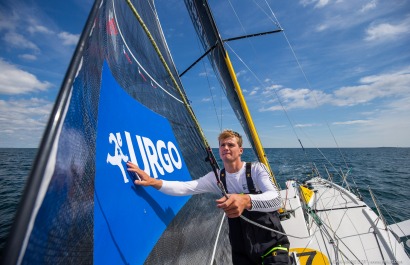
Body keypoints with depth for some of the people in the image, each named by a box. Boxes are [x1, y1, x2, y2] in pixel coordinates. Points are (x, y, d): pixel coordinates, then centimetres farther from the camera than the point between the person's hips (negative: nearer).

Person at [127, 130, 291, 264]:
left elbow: (276, 200, -29)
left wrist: (246, 200, -48)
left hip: (272, 245, -2)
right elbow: (185, 188, -18)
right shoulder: (216, 177, -7)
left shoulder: (256, 169, -15)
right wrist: (154, 182, -32)